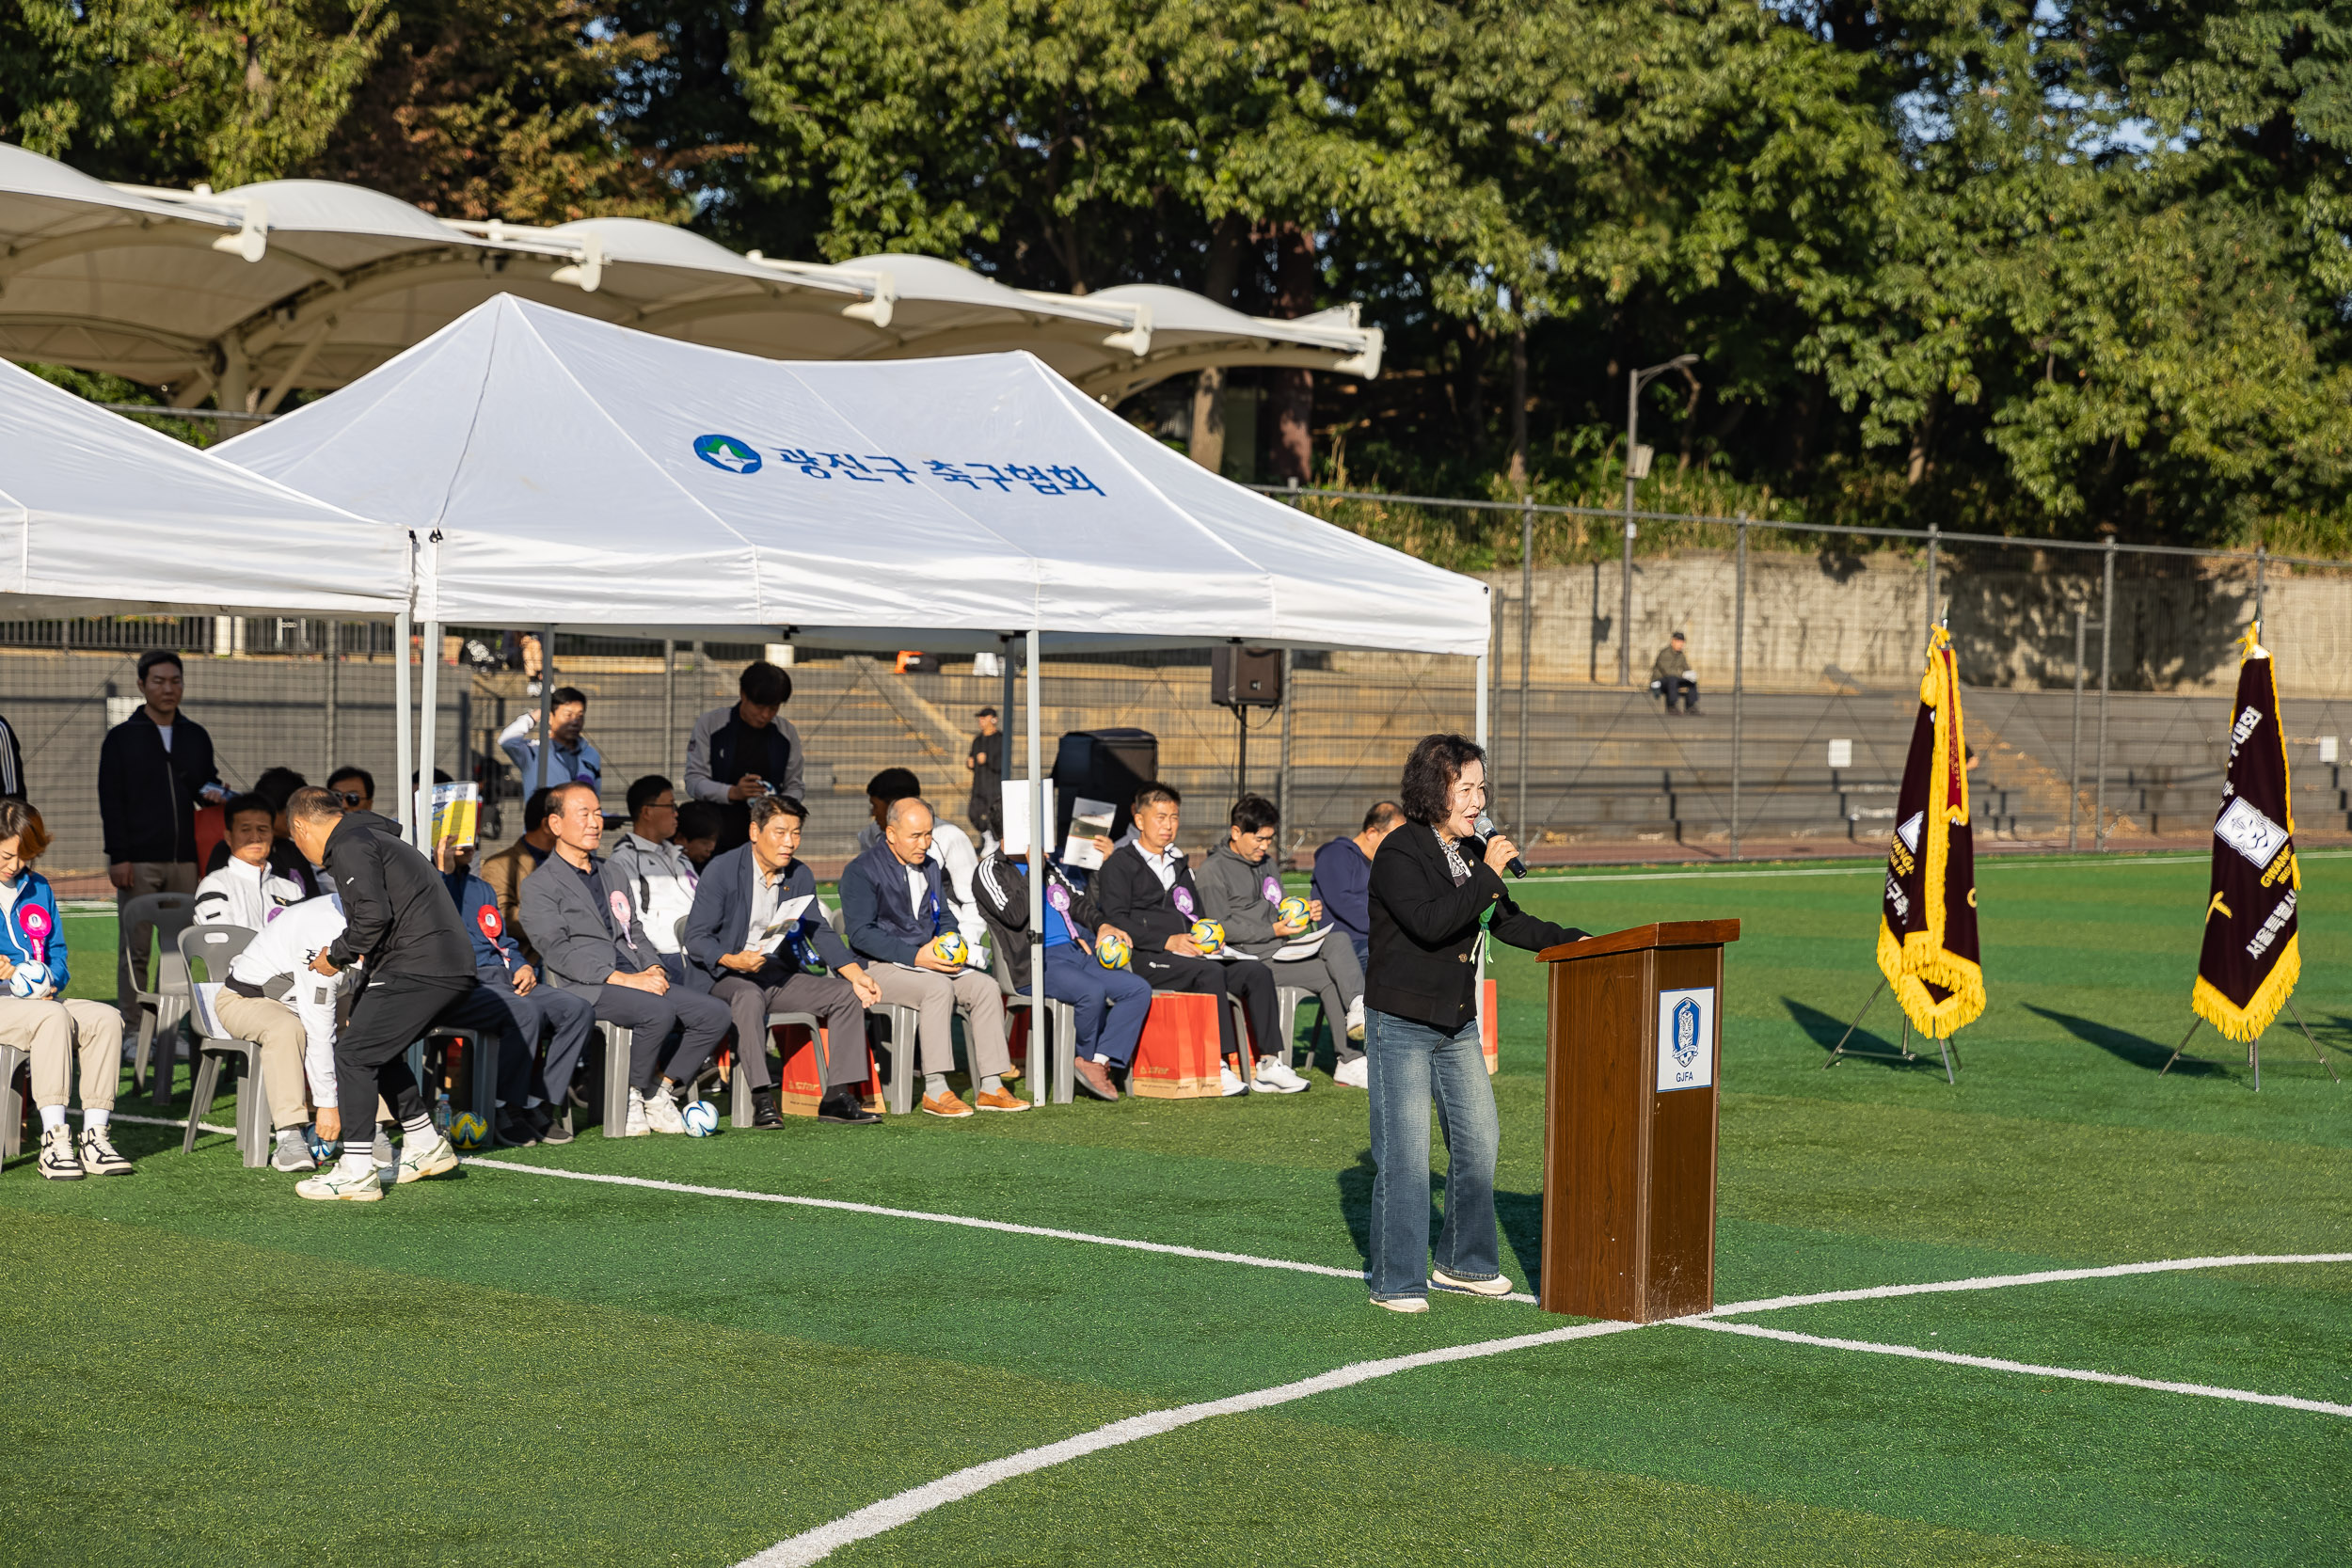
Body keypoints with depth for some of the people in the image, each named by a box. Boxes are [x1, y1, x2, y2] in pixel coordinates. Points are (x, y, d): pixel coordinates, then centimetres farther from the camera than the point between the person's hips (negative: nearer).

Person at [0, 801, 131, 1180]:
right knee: (53, 1016, -35)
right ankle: (54, 1139, -39)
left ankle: (94, 1136, -22)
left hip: (39, 1001, 6)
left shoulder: (38, 889, 17)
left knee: (106, 1018, -20)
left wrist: (49, 982, -4)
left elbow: (57, 951, 19)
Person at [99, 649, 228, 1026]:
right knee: (135, 950, -2)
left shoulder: (196, 737, 13)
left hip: (184, 860, 4)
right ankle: (130, 1031, 1)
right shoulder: (122, 738, 1)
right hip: (138, 863, -4)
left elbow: (208, 781, 22)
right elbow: (111, 802, -3)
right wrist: (118, 857, -11)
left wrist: (213, 792, -4)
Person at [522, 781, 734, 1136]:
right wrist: (621, 978, -19)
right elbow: (557, 952, -10)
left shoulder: (612, 874, 26)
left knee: (716, 1013, -12)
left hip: (636, 980, 7)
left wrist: (653, 969, 2)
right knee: (658, 1011, -34)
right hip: (582, 988, -7)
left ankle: (661, 1090, -3)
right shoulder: (539, 886, 2)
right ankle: (633, 1096, -13)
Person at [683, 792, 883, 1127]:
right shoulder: (723, 871, -9)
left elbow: (819, 932, 8)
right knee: (750, 996, -40)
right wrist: (732, 960, -31)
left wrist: (857, 974, -7)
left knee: (846, 994, -12)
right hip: (726, 976, -6)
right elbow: (696, 938, -11)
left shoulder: (800, 876, 10)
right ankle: (762, 1100, -43)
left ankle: (838, 1096, -14)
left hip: (779, 973, 6)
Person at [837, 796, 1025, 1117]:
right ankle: (935, 1091, -32)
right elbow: (861, 934, -16)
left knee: (985, 986, -15)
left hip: (928, 962, 7)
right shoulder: (862, 871, -9)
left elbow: (945, 916, 24)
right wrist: (915, 956, -24)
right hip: (879, 968, -7)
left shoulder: (930, 867, 15)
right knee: (939, 987, -34)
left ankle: (990, 1087, -14)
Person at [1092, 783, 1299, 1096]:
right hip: (1144, 958, -7)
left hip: (1188, 953, 7)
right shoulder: (1120, 864, 4)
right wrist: (1169, 941, -19)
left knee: (1258, 972, -14)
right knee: (1210, 972, -34)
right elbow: (1115, 920, -10)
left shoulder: (1179, 865, 28)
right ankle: (1219, 1067, -36)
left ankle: (1267, 1064, -19)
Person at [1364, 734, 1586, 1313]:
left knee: (1478, 1139, 10)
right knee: (1406, 1152, -6)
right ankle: (1396, 1281, 2)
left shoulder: (1473, 852, 9)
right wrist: (1488, 874, -25)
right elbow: (1429, 922, -29)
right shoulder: (1400, 853, -15)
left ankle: (1463, 1263, 26)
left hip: (1457, 1023, 8)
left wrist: (1574, 941, 8)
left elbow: (1507, 921, 20)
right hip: (1401, 1023, -8)